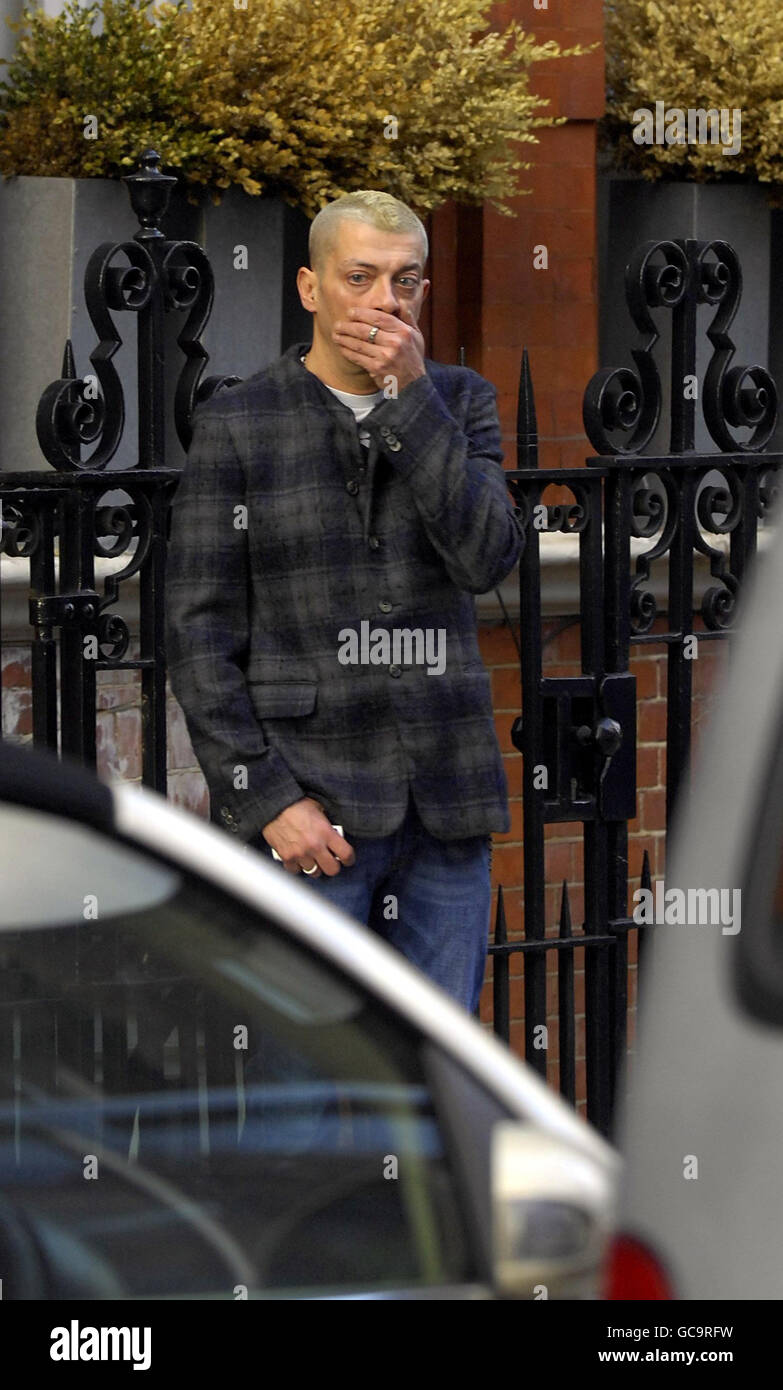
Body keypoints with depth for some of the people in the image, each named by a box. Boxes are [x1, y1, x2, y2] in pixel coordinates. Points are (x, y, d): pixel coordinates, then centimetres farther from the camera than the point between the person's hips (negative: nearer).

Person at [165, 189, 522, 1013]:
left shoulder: (457, 403, 9)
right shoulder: (235, 426, -1)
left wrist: (410, 392, -13)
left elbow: (487, 558, -8)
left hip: (442, 805, 4)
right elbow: (200, 635, -5)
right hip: (306, 806, -4)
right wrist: (268, 799, -13)